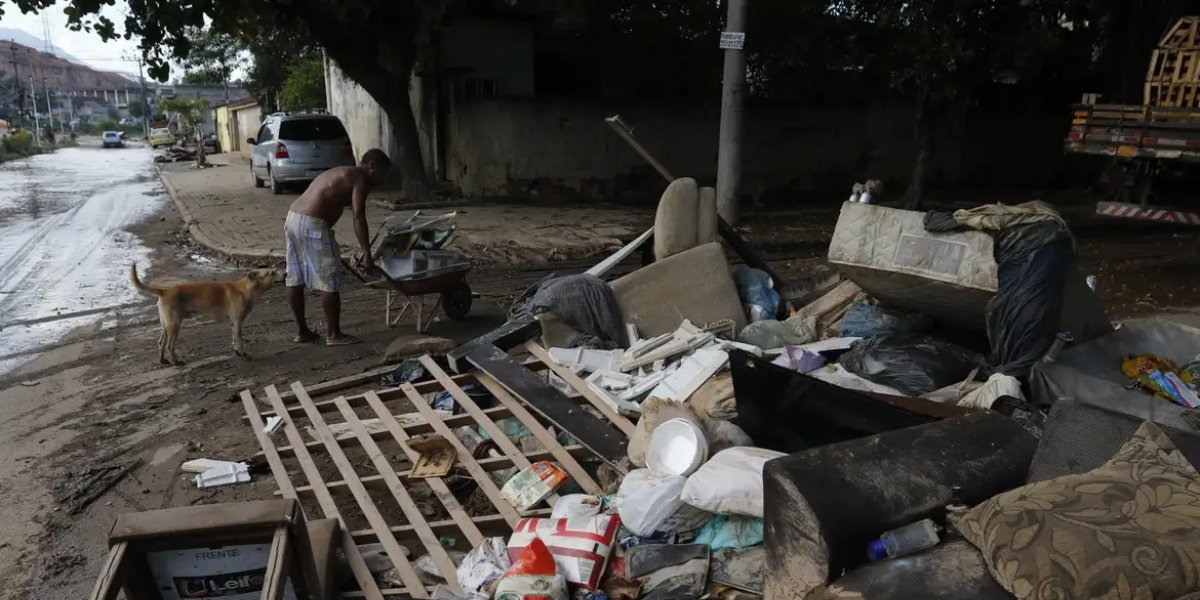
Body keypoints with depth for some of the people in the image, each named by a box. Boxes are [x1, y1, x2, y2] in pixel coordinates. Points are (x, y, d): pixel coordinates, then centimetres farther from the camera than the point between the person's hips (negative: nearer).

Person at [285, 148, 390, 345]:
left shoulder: (341, 174, 25)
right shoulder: (359, 178, -3)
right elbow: (359, 218, -13)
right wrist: (367, 255, -14)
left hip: (292, 218, 10)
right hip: (312, 224, -10)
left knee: (295, 279, 14)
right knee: (329, 281, 0)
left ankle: (302, 331, 25)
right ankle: (333, 334, 9)